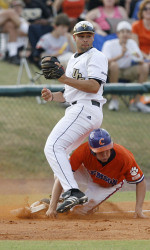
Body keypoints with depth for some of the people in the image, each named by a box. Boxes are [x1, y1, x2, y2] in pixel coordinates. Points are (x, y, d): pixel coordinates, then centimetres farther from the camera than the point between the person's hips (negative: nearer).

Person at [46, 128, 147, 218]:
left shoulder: (124, 158, -39)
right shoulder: (84, 151, -39)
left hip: (110, 185, -1)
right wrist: (52, 207, -40)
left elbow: (141, 181, -24)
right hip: (89, 176, 1)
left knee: (78, 210, -19)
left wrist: (138, 210, -33)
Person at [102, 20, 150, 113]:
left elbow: (141, 62, -2)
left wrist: (138, 58, -26)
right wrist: (121, 55, -37)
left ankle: (137, 101, -17)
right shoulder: (109, 44, -12)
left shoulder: (132, 43, 1)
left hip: (127, 73, 4)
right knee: (114, 64, -37)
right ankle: (114, 100, -27)